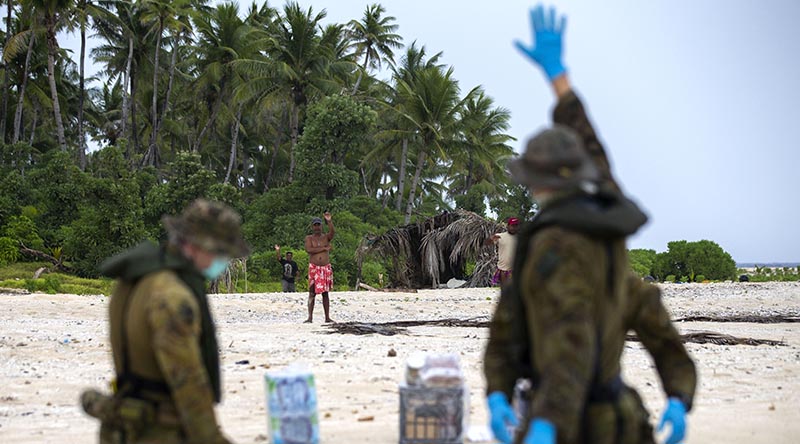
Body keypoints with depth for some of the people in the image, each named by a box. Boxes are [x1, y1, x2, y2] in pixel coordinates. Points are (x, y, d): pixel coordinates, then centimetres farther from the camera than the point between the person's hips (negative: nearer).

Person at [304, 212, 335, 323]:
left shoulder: (326, 237, 7)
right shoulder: (309, 238, 4)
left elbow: (332, 232, -16)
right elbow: (308, 250, -14)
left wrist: (329, 221, -32)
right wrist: (324, 248, -11)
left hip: (326, 268, 2)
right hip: (314, 268, -2)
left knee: (325, 293, 4)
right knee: (312, 293, -4)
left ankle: (327, 317, 4)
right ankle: (310, 317, -4)